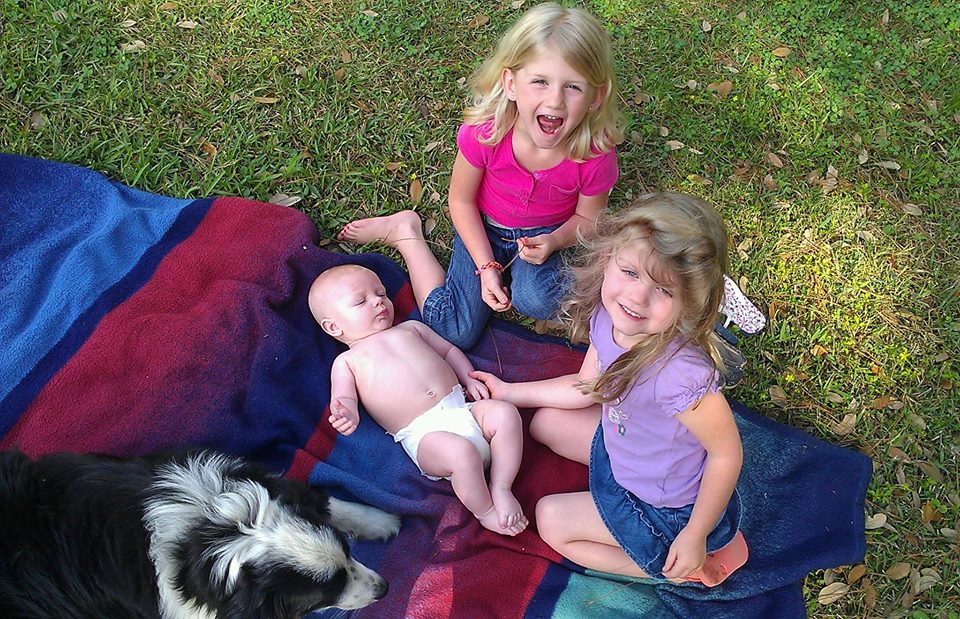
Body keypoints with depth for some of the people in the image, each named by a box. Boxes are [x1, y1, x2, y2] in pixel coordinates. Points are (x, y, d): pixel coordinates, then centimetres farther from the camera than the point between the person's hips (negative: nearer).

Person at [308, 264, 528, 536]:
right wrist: (348, 416, -23)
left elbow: (448, 350, 30)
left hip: (462, 408, 6)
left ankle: (501, 488, -10)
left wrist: (470, 379, 13)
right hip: (424, 433, -5)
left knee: (506, 413, -19)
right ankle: (485, 512, -9)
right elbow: (343, 400, 3)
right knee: (461, 452, -33)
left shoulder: (410, 328, 26)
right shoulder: (346, 361, 14)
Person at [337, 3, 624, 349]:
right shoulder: (485, 131, -30)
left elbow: (587, 218, -7)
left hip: (547, 233, 0)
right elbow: (462, 200, -12)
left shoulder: (596, 155, -27)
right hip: (483, 228, 0)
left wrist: (553, 242, -27)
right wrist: (486, 266, -15)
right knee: (455, 333, -7)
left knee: (536, 301, -32)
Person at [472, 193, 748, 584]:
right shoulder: (606, 317, -19)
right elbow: (587, 387, 2)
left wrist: (696, 535, -18)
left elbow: (727, 453, -27)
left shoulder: (679, 373, -43)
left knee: (551, 519, 3)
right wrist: (510, 392, 10)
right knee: (546, 422, 17)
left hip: (668, 511, -8)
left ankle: (683, 568, 8)